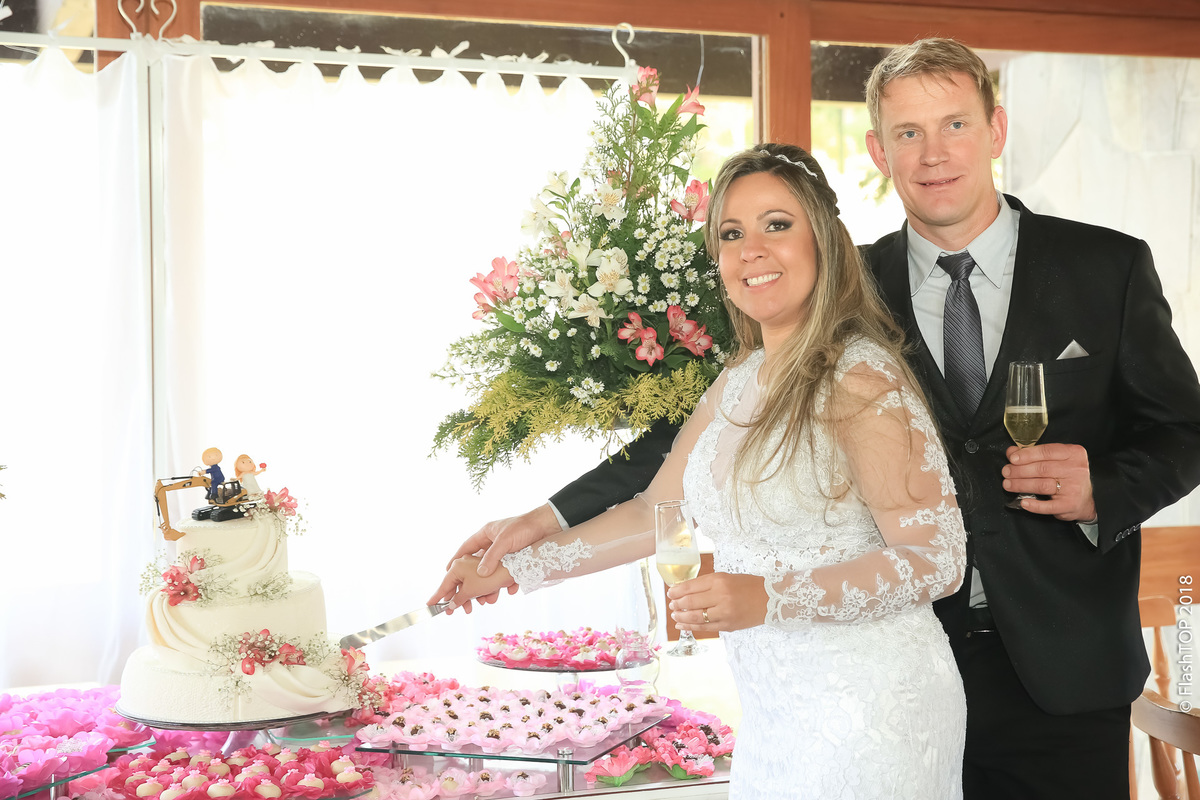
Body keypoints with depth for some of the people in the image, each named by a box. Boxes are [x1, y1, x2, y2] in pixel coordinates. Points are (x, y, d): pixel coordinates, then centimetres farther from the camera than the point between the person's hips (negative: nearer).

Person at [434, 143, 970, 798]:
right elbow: (656, 511, 16)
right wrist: (512, 569, 15)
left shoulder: (861, 377, -16)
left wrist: (767, 597, -27)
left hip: (866, 714, -7)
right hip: (773, 713, 7)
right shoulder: (742, 380, 9)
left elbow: (937, 560, -18)